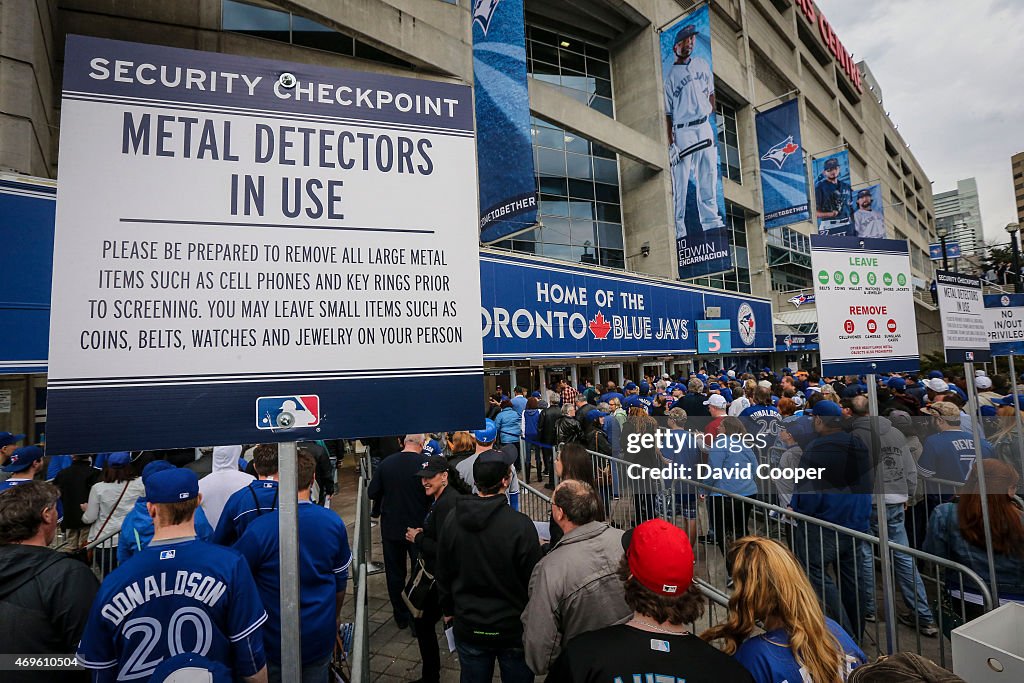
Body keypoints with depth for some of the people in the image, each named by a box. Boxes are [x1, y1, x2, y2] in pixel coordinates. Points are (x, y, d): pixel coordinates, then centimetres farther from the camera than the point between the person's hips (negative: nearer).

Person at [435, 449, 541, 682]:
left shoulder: (452, 520, -11)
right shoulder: (520, 525, -25)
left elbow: (443, 573, 2)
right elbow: (534, 579, -16)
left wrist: (448, 610, 16)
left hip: (468, 628, 3)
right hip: (514, 628, -3)